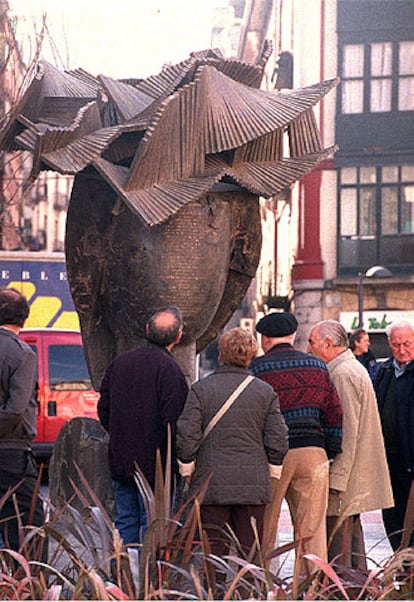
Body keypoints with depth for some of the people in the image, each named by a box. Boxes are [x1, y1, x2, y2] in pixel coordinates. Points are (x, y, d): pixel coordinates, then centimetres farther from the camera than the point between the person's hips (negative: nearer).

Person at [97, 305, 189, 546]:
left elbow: (103, 409, 13)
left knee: (125, 522, 13)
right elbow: (174, 420, -19)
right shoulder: (170, 369, -15)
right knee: (152, 526, -1)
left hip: (121, 461, 6)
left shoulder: (119, 362, 7)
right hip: (155, 463, -6)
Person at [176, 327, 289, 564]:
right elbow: (278, 437, 1)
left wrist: (187, 465, 6)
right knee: (250, 550, 6)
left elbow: (187, 432, -7)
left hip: (211, 483, -1)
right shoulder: (265, 392, 2)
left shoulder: (201, 389, -3)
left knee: (212, 549, 1)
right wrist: (273, 467, 14)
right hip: (254, 483, 1)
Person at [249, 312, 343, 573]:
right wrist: (330, 454, 15)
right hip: (312, 453, 3)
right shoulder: (318, 367, 10)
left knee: (263, 531, 5)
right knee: (312, 529, 5)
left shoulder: (256, 369, -3)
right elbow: (334, 416, 9)